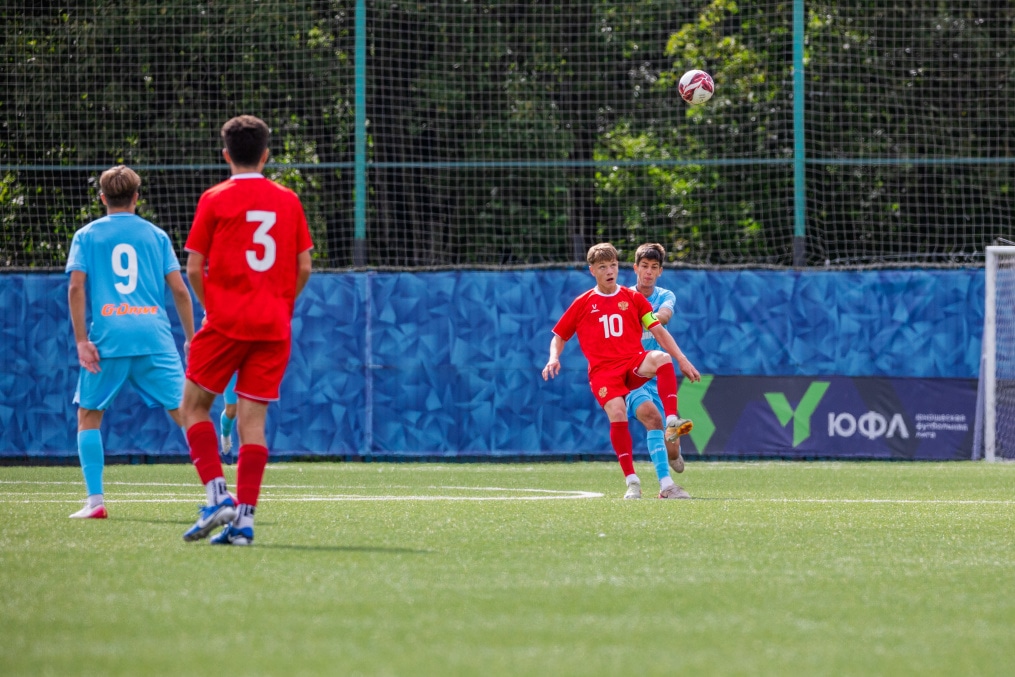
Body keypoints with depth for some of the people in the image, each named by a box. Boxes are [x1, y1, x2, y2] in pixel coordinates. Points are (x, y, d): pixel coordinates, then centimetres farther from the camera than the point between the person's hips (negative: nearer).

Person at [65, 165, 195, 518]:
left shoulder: (86, 236, 10)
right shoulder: (155, 235, 12)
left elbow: (76, 286, -1)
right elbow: (179, 290, 7)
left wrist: (82, 340, -1)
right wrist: (191, 339, 14)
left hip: (107, 339, -1)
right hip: (155, 337, 1)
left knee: (88, 416, 12)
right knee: (185, 413, 2)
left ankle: (95, 500, 1)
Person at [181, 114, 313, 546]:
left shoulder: (215, 200, -3)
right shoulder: (288, 200, 6)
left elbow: (193, 268, -4)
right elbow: (303, 267, 7)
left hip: (226, 321, -3)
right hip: (274, 327, 3)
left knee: (195, 406, 10)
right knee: (252, 420, 3)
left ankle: (217, 496, -6)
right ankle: (244, 518, -4)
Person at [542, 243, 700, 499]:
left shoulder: (633, 298, 12)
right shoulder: (582, 304, 11)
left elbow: (658, 331, 10)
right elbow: (559, 336, 17)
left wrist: (682, 360, 2)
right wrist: (554, 358, -4)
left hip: (634, 363, 1)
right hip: (603, 370, -1)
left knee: (662, 358, -33)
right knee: (617, 413, -26)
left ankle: (672, 423, -38)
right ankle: (632, 481, -19)